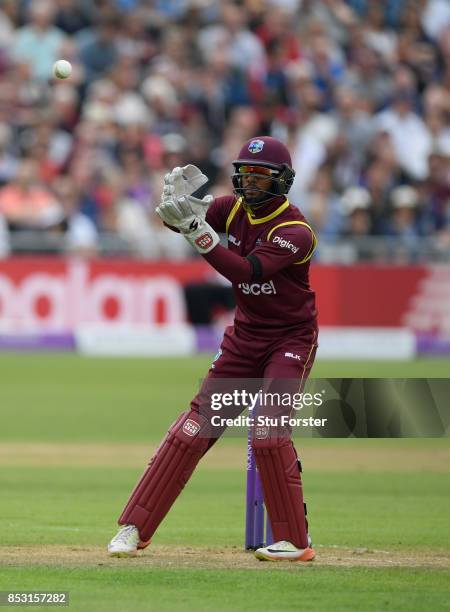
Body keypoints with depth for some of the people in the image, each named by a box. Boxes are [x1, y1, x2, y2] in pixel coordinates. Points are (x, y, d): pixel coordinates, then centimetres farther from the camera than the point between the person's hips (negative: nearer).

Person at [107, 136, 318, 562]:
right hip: (245, 336, 6)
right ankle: (134, 527, 1)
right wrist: (177, 203, -33)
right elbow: (177, 220, -10)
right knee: (195, 426, -1)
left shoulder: (295, 231, -21)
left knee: (268, 431, -20)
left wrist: (198, 232, -42)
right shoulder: (234, 208, -1)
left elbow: (245, 271, -34)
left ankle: (295, 541, -10)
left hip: (291, 340, -5)